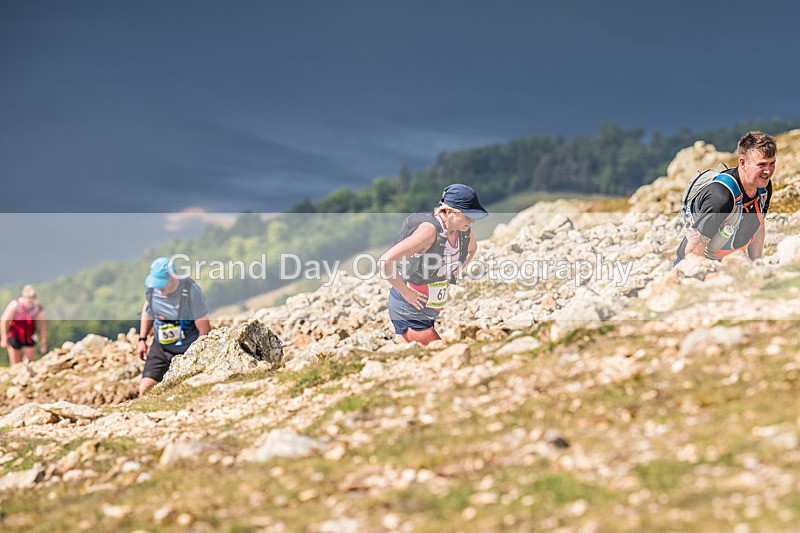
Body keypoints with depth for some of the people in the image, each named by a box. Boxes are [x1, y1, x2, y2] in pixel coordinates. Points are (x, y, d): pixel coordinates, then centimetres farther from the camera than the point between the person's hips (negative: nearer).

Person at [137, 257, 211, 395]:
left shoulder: (191, 292, -24)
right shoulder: (151, 285, -8)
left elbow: (204, 329, -16)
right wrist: (142, 339, 15)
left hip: (187, 351, -5)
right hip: (160, 347, 5)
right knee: (145, 389, -5)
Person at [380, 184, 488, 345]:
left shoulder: (464, 230, -3)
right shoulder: (430, 230, -28)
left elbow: (472, 248, 26)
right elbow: (385, 262, -32)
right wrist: (406, 293, -22)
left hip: (431, 312, 8)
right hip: (408, 312, -8)